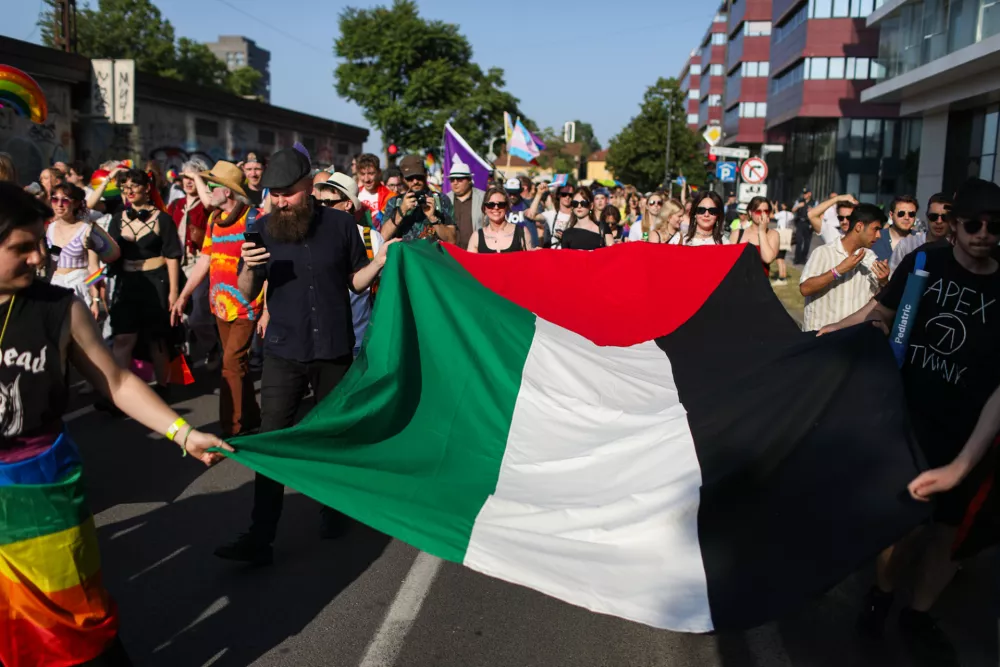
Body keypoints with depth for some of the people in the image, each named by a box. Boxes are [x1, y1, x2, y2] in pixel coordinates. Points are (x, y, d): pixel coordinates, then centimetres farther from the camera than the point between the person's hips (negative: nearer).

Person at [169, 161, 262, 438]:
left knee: (232, 363, -9)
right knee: (237, 363, 13)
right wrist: (183, 296, 14)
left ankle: (232, 428, 1)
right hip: (221, 304, 7)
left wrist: (268, 310, -19)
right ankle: (250, 420, 25)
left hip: (247, 307, -7)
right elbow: (205, 259, 15)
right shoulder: (214, 218, 8)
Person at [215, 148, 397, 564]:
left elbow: (355, 282, 7)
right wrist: (249, 268, -19)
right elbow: (248, 294, 1)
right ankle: (259, 538, 3)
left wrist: (379, 261, -12)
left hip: (334, 349, 0)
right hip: (283, 352, 0)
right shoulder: (264, 229, -1)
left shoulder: (340, 224, -2)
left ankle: (333, 513, 35)